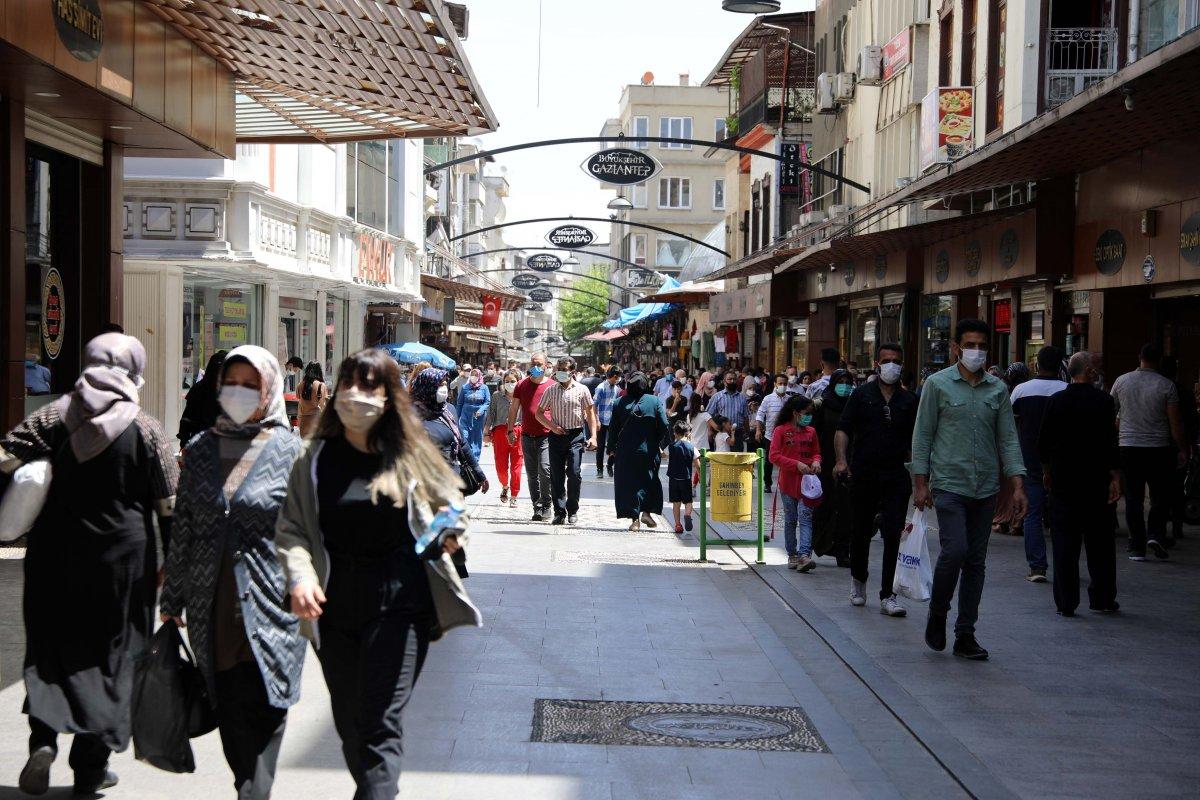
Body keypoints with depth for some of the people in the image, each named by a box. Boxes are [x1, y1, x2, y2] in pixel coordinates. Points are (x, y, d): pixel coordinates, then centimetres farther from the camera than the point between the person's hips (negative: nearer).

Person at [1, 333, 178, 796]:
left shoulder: (52, 418, -1)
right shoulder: (146, 430, -4)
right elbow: (169, 506, -3)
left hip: (54, 558, 1)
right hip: (122, 560, -1)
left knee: (50, 649, 14)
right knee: (109, 655, 8)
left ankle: (44, 735, -9)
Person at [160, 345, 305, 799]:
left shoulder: (290, 451, -3)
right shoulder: (201, 449, 9)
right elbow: (182, 528, 14)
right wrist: (172, 597, 15)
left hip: (269, 603, -4)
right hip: (212, 607, 4)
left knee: (259, 709, -7)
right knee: (227, 708, 10)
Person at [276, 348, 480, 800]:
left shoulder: (410, 456, 0)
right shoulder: (316, 459, 3)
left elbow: (449, 505, 12)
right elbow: (291, 529, 1)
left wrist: (451, 534, -10)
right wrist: (299, 576, -17)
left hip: (398, 603, -3)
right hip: (334, 606, 3)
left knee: (381, 723, -8)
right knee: (348, 720, 14)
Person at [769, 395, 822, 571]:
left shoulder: (810, 431, 9)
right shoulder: (781, 431, -4)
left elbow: (816, 452, 20)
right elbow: (774, 456, -10)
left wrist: (816, 461, -4)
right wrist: (797, 464, -18)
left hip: (807, 481, 2)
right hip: (788, 481, -2)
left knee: (805, 517, -11)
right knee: (790, 520, 9)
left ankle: (804, 555, -21)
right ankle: (792, 555, 20)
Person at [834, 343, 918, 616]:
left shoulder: (909, 400, 9)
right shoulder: (862, 395, 4)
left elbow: (916, 440, 12)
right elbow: (843, 430, -1)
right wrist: (841, 460, -16)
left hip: (896, 477, 1)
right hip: (864, 475, -1)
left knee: (892, 536, -5)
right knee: (860, 532, 9)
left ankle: (887, 596, -1)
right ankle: (858, 579, 35)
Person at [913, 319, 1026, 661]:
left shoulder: (998, 389, 9)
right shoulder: (938, 384, 0)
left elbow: (1008, 438, 9)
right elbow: (922, 435, 0)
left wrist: (1017, 485, 0)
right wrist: (920, 482, -5)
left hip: (985, 488, 4)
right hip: (948, 484, -4)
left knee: (976, 562, 5)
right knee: (955, 549, -17)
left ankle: (965, 635, 14)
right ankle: (937, 613, 8)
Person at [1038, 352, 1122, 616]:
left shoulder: (1055, 401, -1)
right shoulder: (1103, 401, -7)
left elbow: (1043, 442, 3)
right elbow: (1111, 443, -8)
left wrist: (1046, 472, 15)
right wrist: (1115, 478, -3)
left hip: (1062, 480, 1)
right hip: (1096, 482, -1)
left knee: (1064, 543, 4)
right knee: (1099, 542, 11)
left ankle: (1066, 602, 3)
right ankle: (1102, 598, 16)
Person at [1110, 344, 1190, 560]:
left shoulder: (1121, 381, 1)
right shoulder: (1166, 386, -6)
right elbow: (1175, 422, -4)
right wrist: (1183, 450, 5)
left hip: (1128, 447, 2)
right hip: (1158, 448, -2)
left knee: (1133, 498, 5)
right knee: (1161, 496, 12)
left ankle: (1137, 547, 4)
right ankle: (1156, 534, -6)